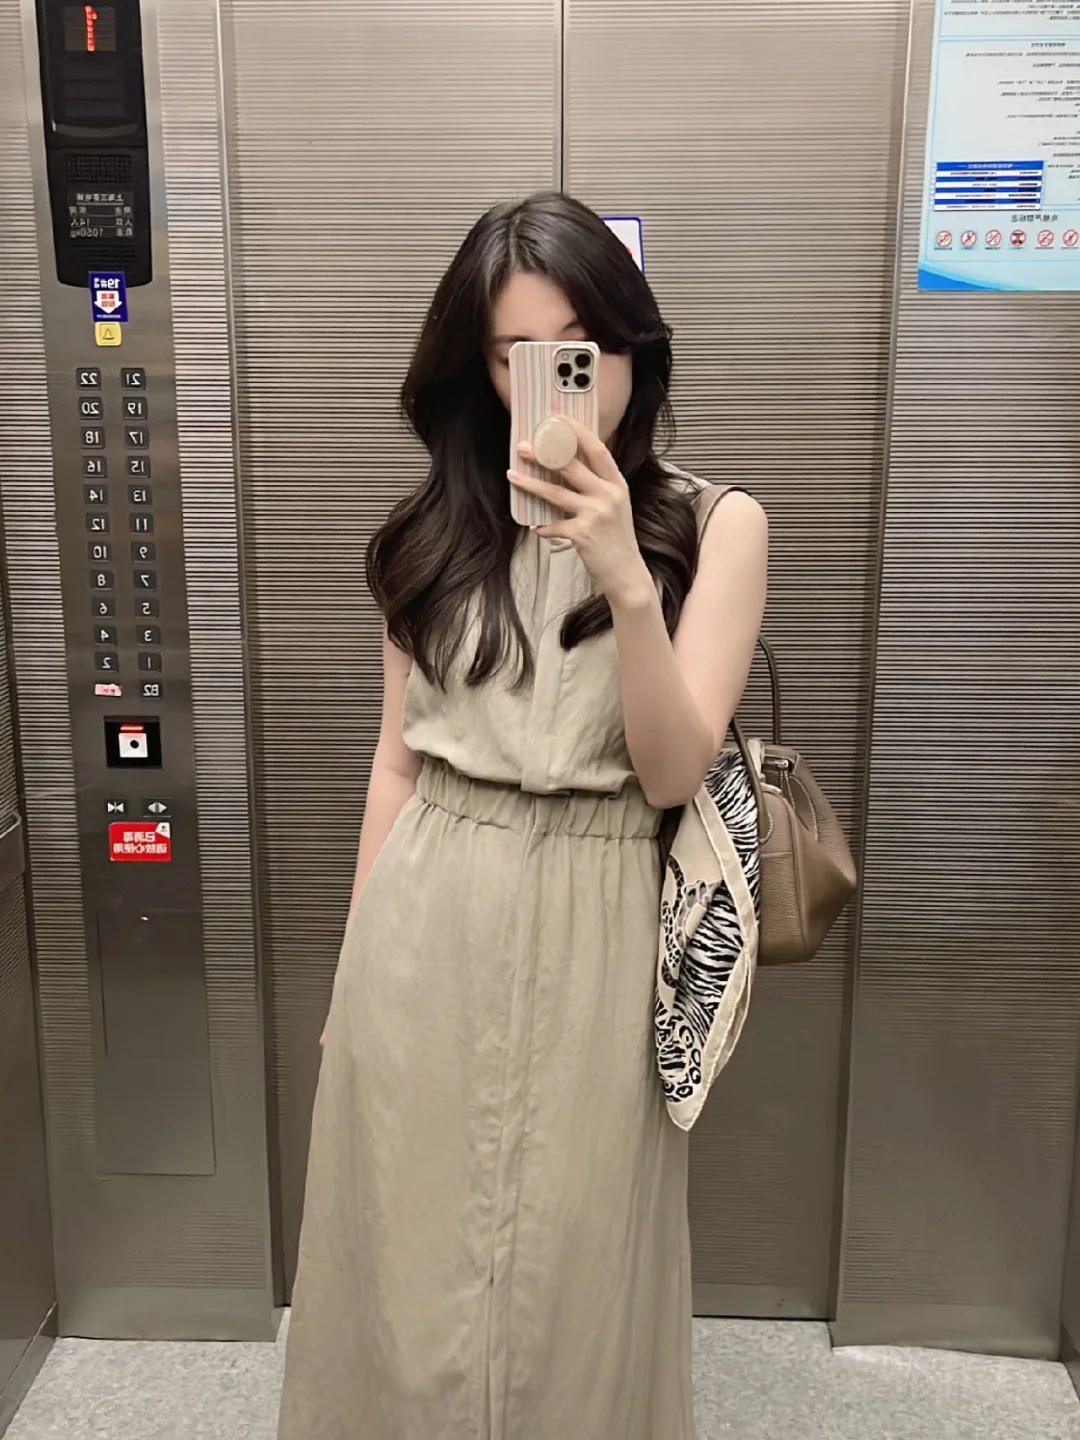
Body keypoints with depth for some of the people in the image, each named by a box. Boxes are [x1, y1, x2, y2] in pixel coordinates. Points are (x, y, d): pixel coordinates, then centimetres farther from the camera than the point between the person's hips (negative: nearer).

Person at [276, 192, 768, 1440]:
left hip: (588, 933, -2)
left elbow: (674, 774, -10)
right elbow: (399, 755, 9)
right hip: (424, 925, 3)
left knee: (572, 1267, 13)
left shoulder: (714, 525, -3)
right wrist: (356, 961, 13)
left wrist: (626, 582, -24)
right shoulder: (438, 529, 4)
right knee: (409, 1256, 16)